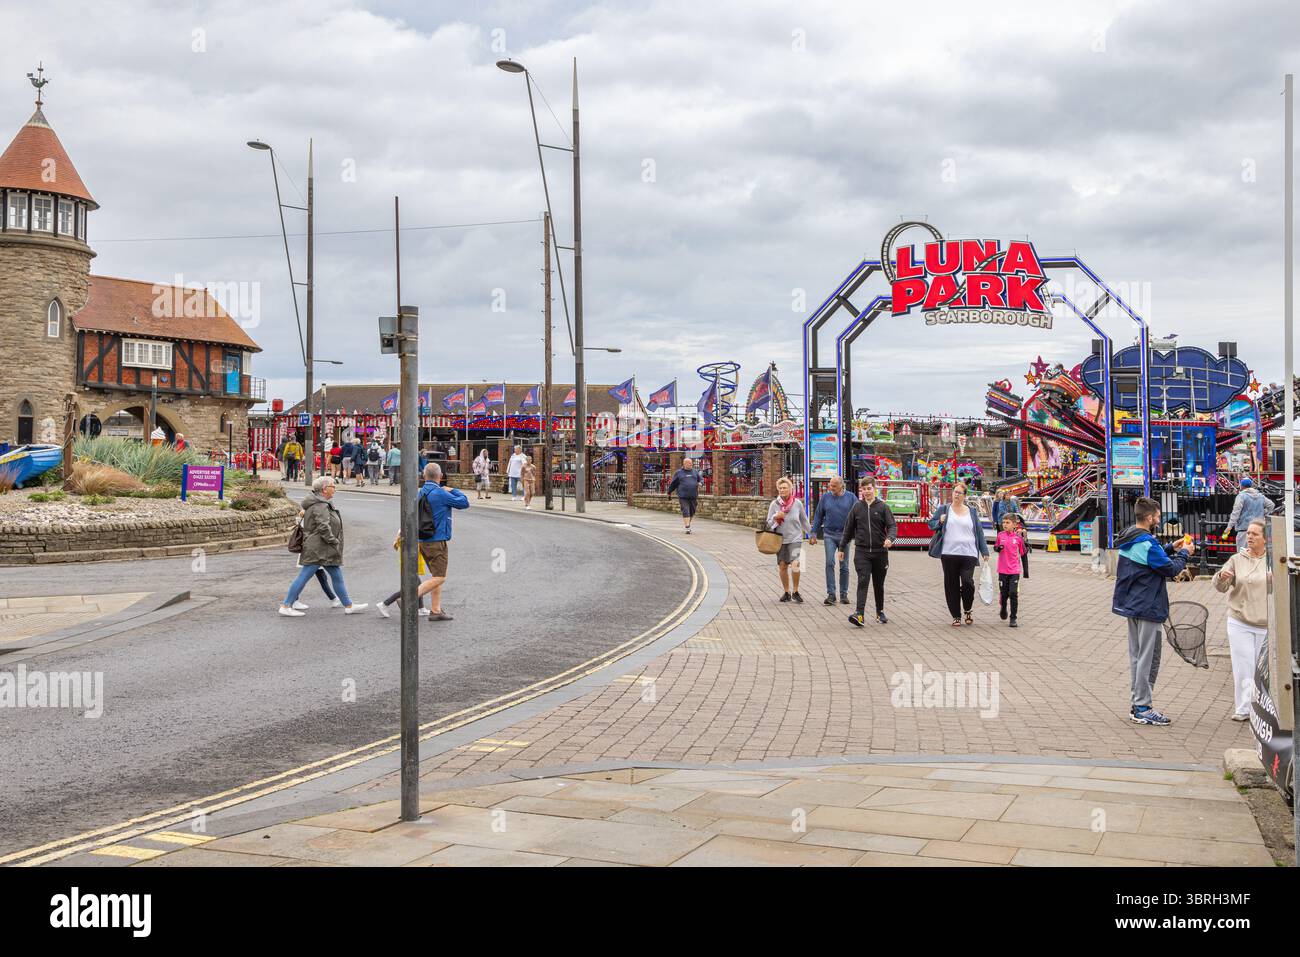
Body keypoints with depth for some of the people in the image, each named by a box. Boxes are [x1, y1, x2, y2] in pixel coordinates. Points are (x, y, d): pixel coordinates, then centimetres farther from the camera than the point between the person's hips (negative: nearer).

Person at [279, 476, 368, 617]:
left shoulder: (324, 503, 14)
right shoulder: (320, 507, -18)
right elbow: (323, 527, -26)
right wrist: (334, 542, -17)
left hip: (325, 551, 11)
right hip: (318, 549, -11)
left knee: (337, 576, 13)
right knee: (304, 577, -6)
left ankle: (348, 606, 19)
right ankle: (285, 606, -1)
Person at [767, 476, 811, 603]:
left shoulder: (797, 503, -1)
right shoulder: (774, 504, -1)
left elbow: (804, 521, 12)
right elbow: (769, 523, 5)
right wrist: (775, 517, -15)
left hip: (795, 539, -2)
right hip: (780, 539, 2)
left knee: (795, 564, -17)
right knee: (782, 566, 4)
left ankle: (795, 592, -2)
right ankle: (786, 592, 19)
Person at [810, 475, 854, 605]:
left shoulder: (851, 498, 1)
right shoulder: (825, 497, 4)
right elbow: (818, 516, 9)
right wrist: (814, 534, 5)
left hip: (845, 536, 0)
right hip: (829, 535, 0)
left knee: (844, 566, 7)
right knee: (829, 563, -11)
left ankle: (844, 594, 16)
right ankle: (831, 594, -8)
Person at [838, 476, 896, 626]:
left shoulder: (883, 507, 2)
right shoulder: (857, 507, 6)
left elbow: (892, 526, -5)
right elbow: (848, 529, 13)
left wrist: (890, 538, -26)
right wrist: (842, 548, 15)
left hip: (880, 552, 0)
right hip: (862, 551, 0)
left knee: (879, 584, 12)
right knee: (863, 581, -14)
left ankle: (880, 612, 29)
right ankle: (860, 614, -22)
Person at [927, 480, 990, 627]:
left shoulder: (971, 512, 12)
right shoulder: (944, 509, 9)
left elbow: (979, 531, 12)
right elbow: (931, 523, 14)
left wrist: (984, 551, 8)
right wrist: (940, 522, -8)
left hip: (968, 554, 0)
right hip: (949, 553, 0)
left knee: (967, 582, -13)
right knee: (952, 586, 2)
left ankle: (967, 610, 11)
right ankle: (956, 616, 13)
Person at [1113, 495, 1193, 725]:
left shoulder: (1128, 540, 9)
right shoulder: (1147, 543, -21)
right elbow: (1170, 569, -15)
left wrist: (1171, 549, 14)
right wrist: (1184, 554, 2)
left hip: (1131, 604, 10)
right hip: (1148, 608, -10)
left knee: (1136, 656, 15)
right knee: (1148, 659, -3)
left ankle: (1136, 704, 21)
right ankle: (1143, 709, 1)